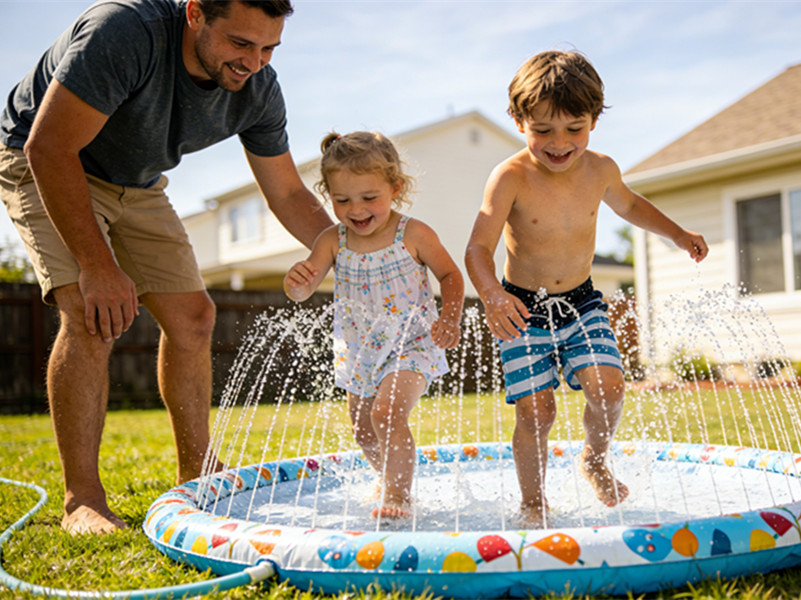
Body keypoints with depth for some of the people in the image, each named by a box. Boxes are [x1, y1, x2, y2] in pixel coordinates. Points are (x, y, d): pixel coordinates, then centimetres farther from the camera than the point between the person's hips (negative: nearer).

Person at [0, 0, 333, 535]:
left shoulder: (258, 90, -17)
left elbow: (290, 196, -6)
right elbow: (50, 149, -34)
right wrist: (96, 266, -36)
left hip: (137, 183, 6)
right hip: (45, 165, -6)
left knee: (192, 315, -1)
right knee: (92, 316, -25)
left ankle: (197, 479, 13)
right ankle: (83, 500, -15)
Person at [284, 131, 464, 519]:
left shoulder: (413, 235, -15)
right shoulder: (332, 241, -9)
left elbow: (450, 275, -2)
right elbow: (301, 293, -14)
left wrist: (450, 318, -17)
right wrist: (296, 280, -38)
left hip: (410, 346, -5)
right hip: (358, 352, 5)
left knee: (388, 412, -26)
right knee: (363, 431, 19)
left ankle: (398, 495, -11)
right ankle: (390, 478, 47)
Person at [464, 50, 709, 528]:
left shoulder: (601, 170, -5)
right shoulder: (511, 179, -20)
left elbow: (629, 205, 18)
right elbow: (478, 248, -25)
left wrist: (678, 234, 9)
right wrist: (492, 295, -44)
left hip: (582, 301, 4)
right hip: (523, 308, -3)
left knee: (607, 386, -14)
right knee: (536, 409, -7)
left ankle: (595, 461, 19)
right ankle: (533, 503, 17)